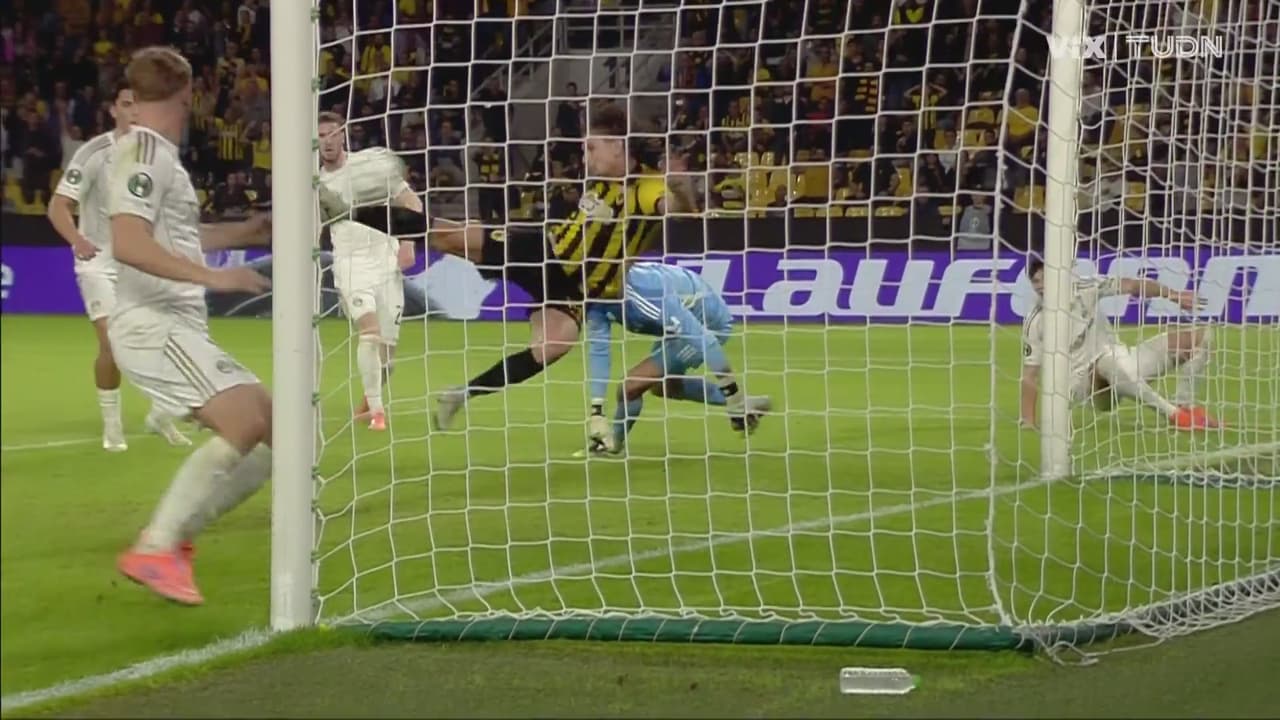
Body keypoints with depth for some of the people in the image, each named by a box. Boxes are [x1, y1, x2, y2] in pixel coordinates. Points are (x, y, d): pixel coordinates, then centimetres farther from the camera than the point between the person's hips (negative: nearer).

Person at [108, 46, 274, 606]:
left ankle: (172, 537, 8)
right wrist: (211, 277, -29)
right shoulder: (143, 151, -11)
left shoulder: (159, 155, 19)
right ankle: (154, 550, -22)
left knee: (273, 433, 7)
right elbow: (128, 244, -24)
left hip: (180, 327, 10)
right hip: (151, 324, -10)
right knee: (244, 425, -24)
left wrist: (242, 233, 41)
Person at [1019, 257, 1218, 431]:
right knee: (1108, 361, -45)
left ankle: (1186, 407, 1)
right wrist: (1028, 422, -16)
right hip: (1086, 382, -5)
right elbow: (1030, 374, -10)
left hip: (1120, 360, 5)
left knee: (1201, 337, -2)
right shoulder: (1035, 323, -12)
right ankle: (1172, 413, -35)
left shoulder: (1083, 289, -6)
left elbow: (1129, 286, -4)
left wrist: (1171, 294, -15)